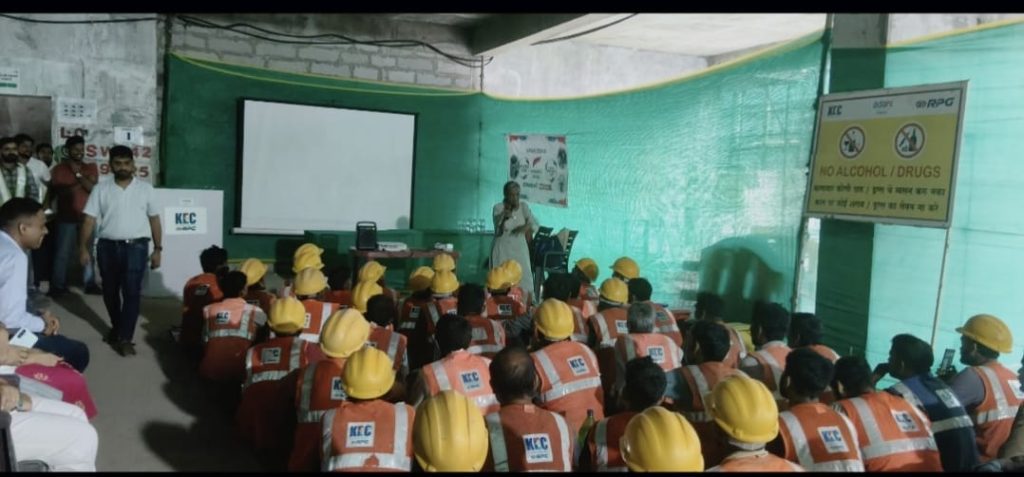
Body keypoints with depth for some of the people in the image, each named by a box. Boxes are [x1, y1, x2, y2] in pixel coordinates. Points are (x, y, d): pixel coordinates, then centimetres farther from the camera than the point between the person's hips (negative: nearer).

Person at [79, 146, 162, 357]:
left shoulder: (145, 188, 4)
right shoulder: (101, 189, 5)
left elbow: (154, 219, 7)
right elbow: (89, 220, 4)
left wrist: (157, 249, 4)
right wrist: (83, 247, -2)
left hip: (135, 246, -2)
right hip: (107, 246, 2)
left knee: (132, 292, -8)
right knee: (110, 292, 13)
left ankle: (125, 338, -6)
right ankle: (117, 328, 34)